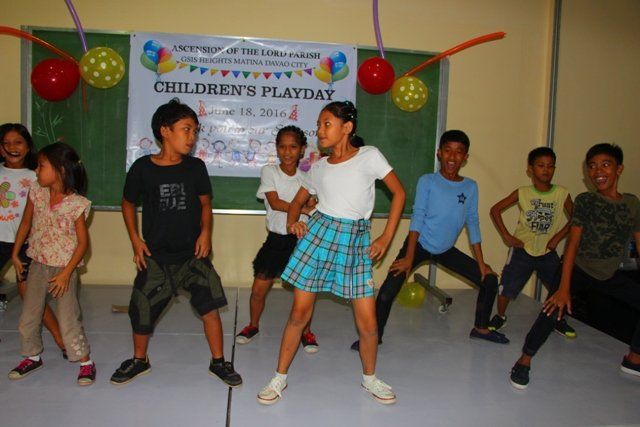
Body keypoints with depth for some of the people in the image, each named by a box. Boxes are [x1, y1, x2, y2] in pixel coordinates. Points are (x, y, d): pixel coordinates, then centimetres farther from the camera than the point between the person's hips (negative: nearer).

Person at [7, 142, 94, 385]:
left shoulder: (77, 204, -18)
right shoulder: (36, 193, -4)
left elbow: (82, 242, -14)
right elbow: (26, 223, 10)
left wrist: (66, 273, -18)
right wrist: (15, 254, 11)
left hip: (64, 269, -5)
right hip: (38, 265, 5)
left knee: (68, 319, -3)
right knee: (28, 317, 14)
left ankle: (86, 361, 15)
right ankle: (33, 356, 36)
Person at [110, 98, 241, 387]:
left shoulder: (196, 167, -4)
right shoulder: (143, 168, -8)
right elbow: (128, 204, 6)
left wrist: (205, 233, -7)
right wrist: (135, 240, 0)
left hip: (193, 253, 1)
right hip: (156, 255, 0)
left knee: (210, 304, -5)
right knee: (142, 310, 9)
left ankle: (218, 362, 13)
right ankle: (139, 360, 35)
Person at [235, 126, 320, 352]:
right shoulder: (269, 171, -3)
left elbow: (311, 206, 3)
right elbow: (274, 202, -13)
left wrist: (313, 204, -20)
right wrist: (305, 209, -19)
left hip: (301, 239, 1)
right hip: (276, 239, -1)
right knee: (259, 289, 4)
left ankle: (306, 331, 25)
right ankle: (253, 325, 31)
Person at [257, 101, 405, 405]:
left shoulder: (369, 156, 1)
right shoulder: (318, 167, 10)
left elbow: (399, 192, 3)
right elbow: (298, 200, 21)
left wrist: (387, 237, -3)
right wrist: (292, 221, -2)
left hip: (356, 241, -2)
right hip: (319, 234, 2)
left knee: (368, 322, 0)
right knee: (300, 312, 4)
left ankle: (369, 378, 27)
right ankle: (280, 377, 21)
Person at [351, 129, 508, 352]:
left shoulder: (470, 187, -2)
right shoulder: (427, 181, -13)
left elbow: (472, 223, 3)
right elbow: (417, 217, -16)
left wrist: (481, 262, 3)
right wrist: (409, 256, -21)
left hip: (446, 250, 5)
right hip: (420, 244, -4)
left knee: (489, 280, 6)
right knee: (388, 290, -19)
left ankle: (480, 328, 28)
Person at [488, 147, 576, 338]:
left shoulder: (562, 194, -7)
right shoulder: (522, 193, -9)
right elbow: (495, 210, -4)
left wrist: (558, 237, -6)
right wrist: (507, 236, -8)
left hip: (547, 251, 2)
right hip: (522, 249, -1)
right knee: (507, 287, -3)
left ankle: (559, 321, 27)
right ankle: (500, 316, 24)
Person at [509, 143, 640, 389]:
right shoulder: (584, 201, -12)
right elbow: (573, 243, -18)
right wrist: (564, 287, -26)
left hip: (609, 274, 5)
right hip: (578, 268, -5)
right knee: (555, 308, -29)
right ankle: (524, 360, -12)